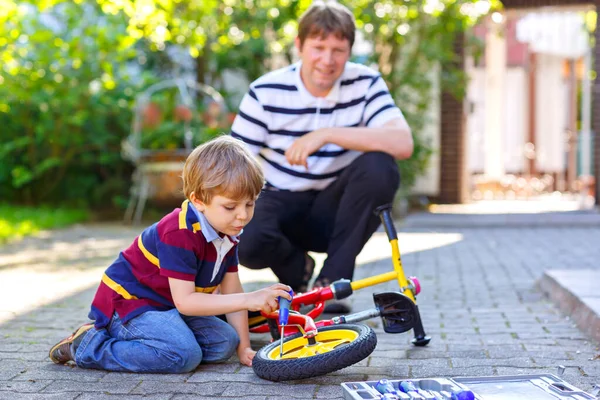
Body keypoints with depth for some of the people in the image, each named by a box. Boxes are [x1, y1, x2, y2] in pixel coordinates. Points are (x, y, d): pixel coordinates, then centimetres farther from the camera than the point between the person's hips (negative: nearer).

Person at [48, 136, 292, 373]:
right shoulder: (180, 234, -28)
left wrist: (244, 347, -3)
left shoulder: (227, 231, -1)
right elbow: (185, 301, -30)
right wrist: (248, 300, -34)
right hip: (127, 301, -9)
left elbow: (232, 292, 2)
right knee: (185, 355, -27)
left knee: (225, 343, -5)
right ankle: (90, 345, -11)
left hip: (165, 306, 9)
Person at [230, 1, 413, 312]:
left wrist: (326, 135, -34)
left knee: (378, 166, -30)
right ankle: (296, 272, 5)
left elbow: (403, 143, -26)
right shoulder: (265, 92, -9)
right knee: (245, 241, -34)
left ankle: (332, 281, -15)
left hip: (333, 209, 1)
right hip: (280, 201, -1)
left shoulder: (365, 84, -10)